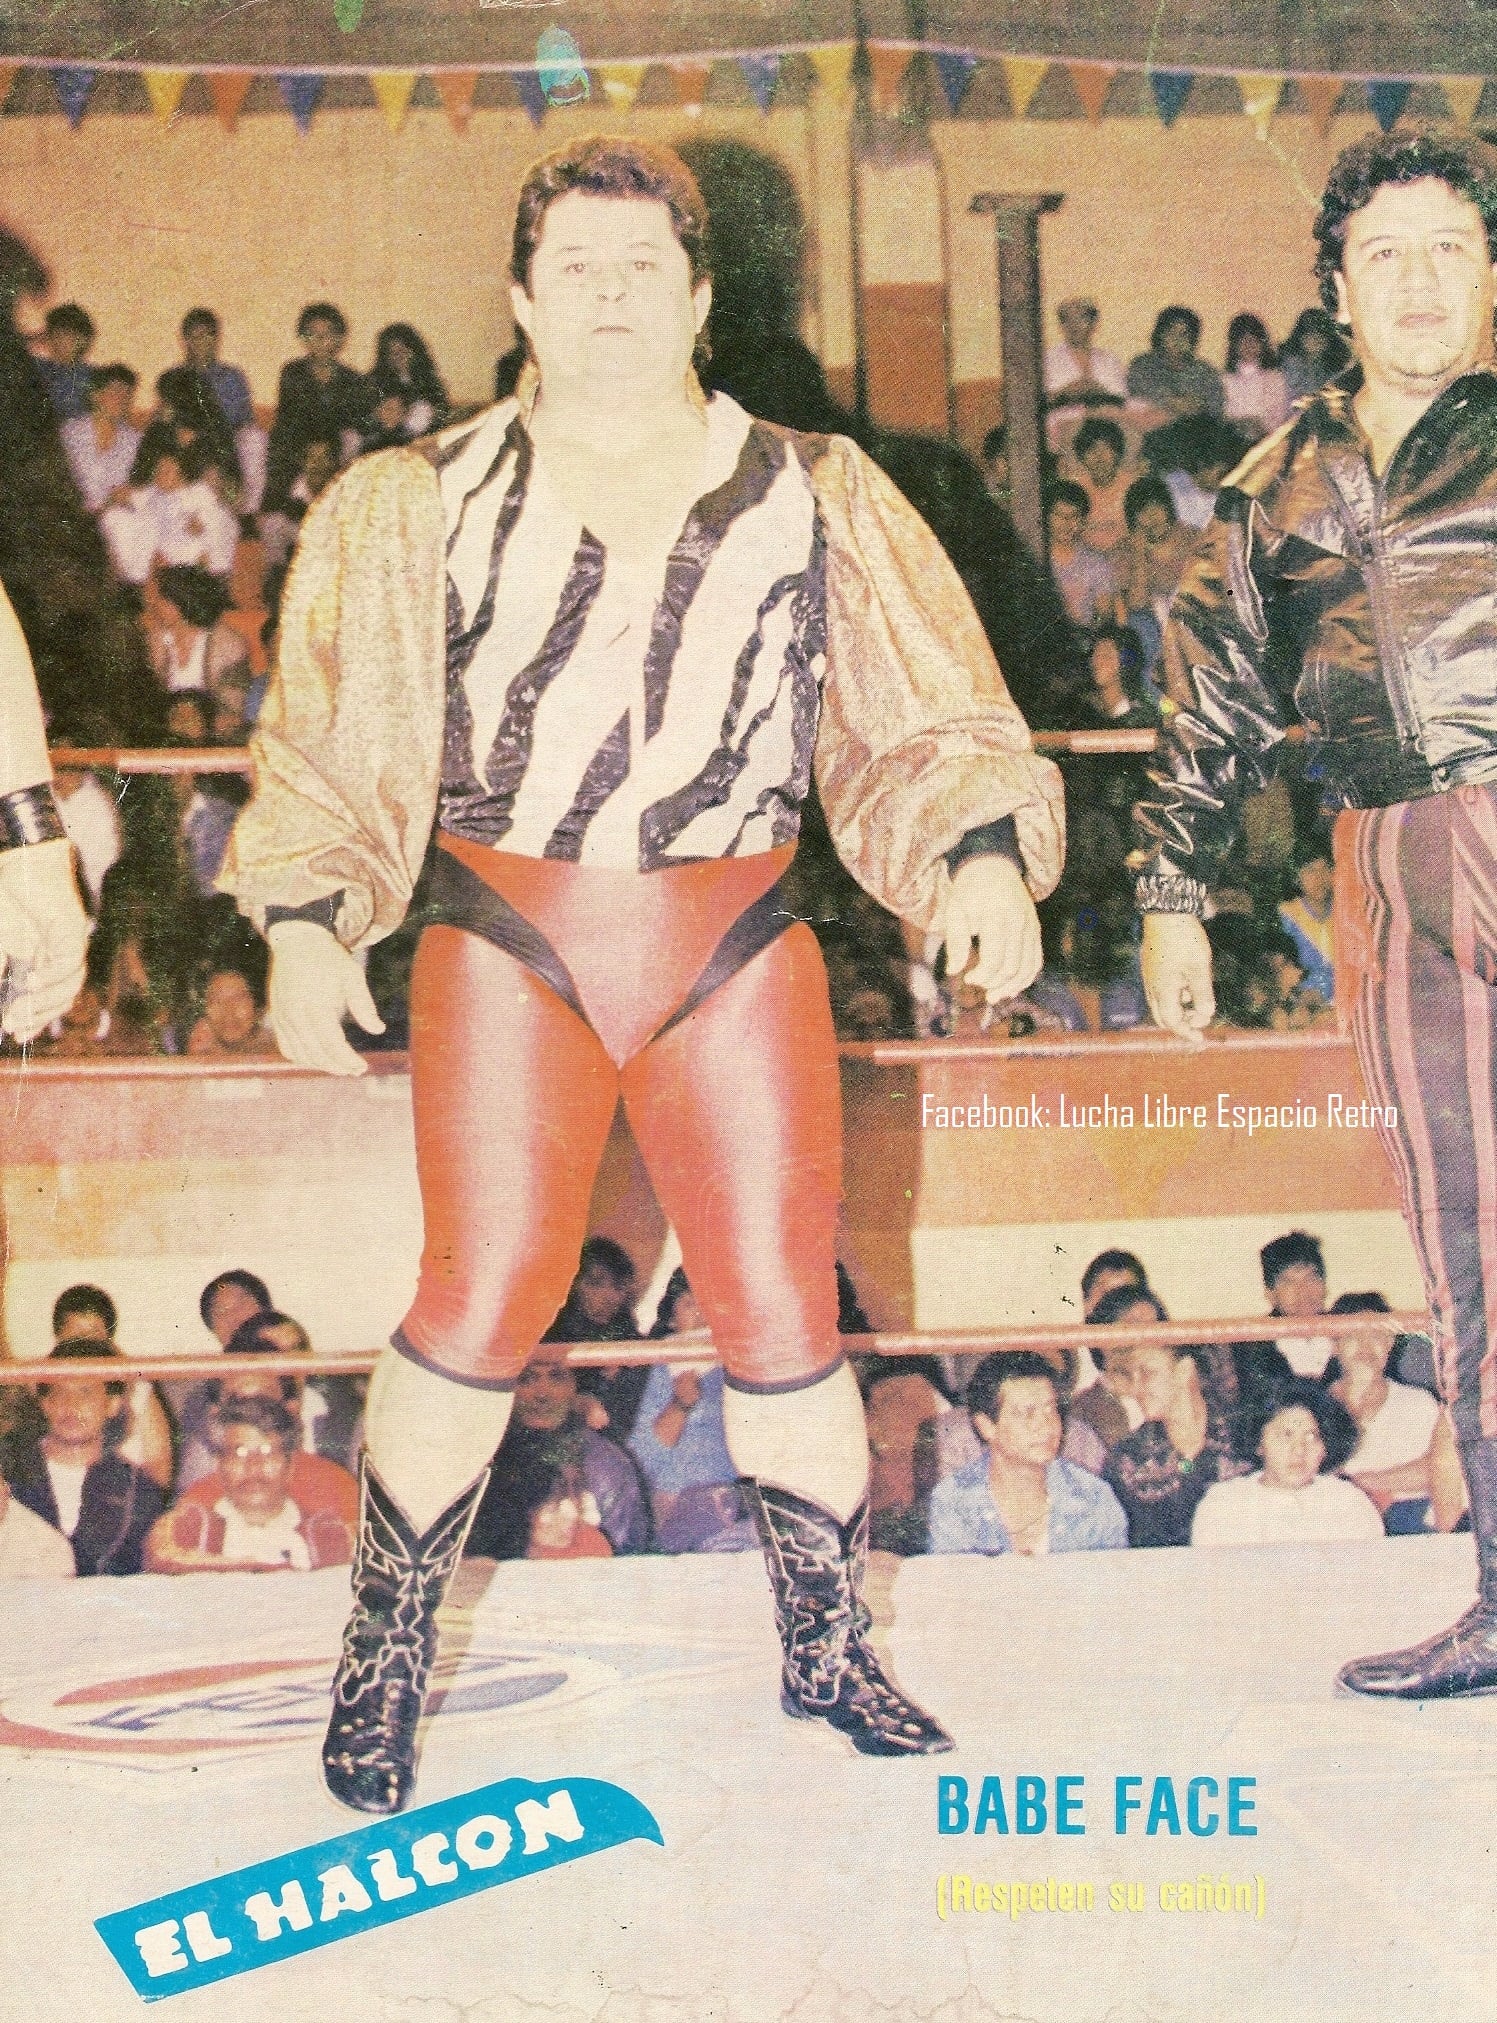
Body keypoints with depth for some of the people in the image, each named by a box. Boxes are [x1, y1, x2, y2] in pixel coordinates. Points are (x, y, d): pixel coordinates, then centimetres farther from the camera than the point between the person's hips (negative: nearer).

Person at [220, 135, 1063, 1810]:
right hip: (507, 942, -1)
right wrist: (302, 920, -1)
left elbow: (921, 718, 7)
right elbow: (332, 739, 9)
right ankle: (384, 1656, 9)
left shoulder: (812, 496, 10)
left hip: (736, 948, 1)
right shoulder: (419, 505, 9)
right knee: (482, 1298, -8)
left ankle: (826, 1649, 18)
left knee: (780, 1305, 0)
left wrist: (979, 851, -9)